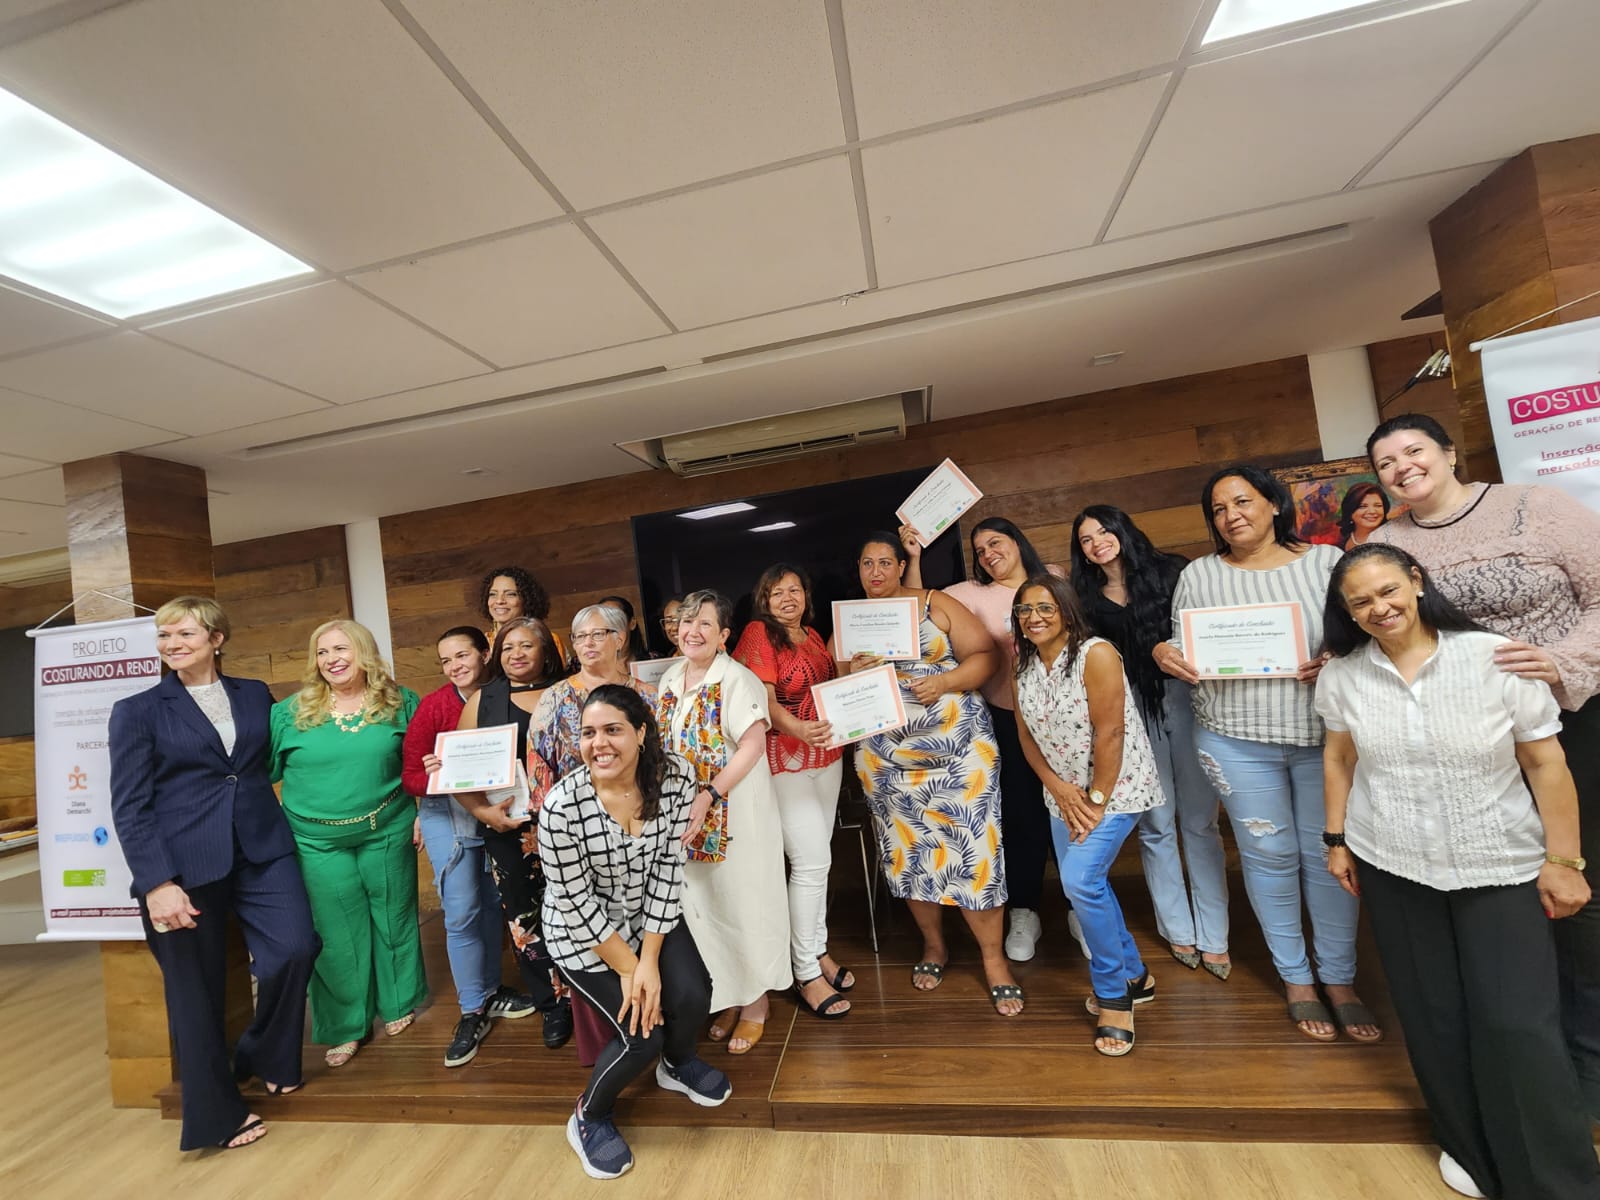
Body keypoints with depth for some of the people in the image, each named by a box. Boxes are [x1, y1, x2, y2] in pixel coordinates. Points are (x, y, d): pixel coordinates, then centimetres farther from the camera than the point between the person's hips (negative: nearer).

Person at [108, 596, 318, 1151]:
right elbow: (129, 807, -4)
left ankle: (263, 1056, 23)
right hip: (185, 863, -2)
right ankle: (216, 1115, 28)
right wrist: (157, 883, -12)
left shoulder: (256, 695, 8)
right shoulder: (137, 711, 0)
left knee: (295, 947, -8)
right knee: (195, 986, 8)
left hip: (261, 850, 2)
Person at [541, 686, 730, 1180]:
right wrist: (627, 968, -13)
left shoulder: (676, 777, -21)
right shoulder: (561, 806, -30)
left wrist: (649, 959, -14)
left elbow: (668, 868, -13)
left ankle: (678, 1064, 29)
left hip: (651, 915, 3)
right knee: (640, 1034, -9)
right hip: (582, 930, -3)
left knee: (692, 997, -9)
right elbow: (578, 903, -20)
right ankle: (588, 1118, 25)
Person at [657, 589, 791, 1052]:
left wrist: (709, 797, -26)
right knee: (704, 905, 15)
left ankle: (756, 1001, 30)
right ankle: (729, 998, 36)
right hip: (689, 818, 7)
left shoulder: (736, 679, -16)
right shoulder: (671, 678, 7)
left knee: (742, 903, 8)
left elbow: (753, 744, -24)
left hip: (735, 816, -6)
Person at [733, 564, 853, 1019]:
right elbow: (764, 701, -16)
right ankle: (806, 973, 9)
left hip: (826, 755, 7)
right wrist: (798, 729, -34)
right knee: (811, 861, -7)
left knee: (818, 858, 14)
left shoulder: (813, 635, 12)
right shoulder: (758, 633, -8)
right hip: (784, 759, -7)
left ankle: (818, 949, 31)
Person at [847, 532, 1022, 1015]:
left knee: (973, 847, 0)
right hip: (885, 759, 3)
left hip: (959, 748, -2)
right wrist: (849, 675, -13)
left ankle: (993, 957, 18)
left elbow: (985, 655, -6)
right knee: (908, 852, 12)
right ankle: (933, 944, 33)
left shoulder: (936, 605, -2)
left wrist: (944, 682, -20)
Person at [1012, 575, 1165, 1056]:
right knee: (1085, 884, 14)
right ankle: (1134, 976, 38)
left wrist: (1098, 801, -17)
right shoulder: (1024, 664, 1)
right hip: (1064, 794, 7)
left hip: (1115, 788, -7)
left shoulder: (1095, 655, -19)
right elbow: (1026, 734, 3)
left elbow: (1110, 732, -21)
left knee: (1081, 880, -15)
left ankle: (1114, 996, 8)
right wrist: (1058, 787, -8)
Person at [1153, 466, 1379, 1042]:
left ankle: (1341, 980, 30)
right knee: (1270, 856, 9)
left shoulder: (1326, 560, 3)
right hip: (1237, 739, 0)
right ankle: (1296, 980, 28)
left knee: (1329, 855, 10)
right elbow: (1180, 644, 6)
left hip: (1325, 734, 1)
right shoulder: (1200, 574, 3)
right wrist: (1164, 653, -16)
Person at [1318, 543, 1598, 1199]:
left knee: (1517, 1026, -2)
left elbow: (1547, 764, -6)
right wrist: (1337, 839, 6)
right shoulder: (1343, 674, -6)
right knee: (1433, 1017, 13)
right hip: (1391, 867, 2)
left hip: (1501, 868, -2)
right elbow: (1339, 758, 5)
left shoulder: (1494, 657, -12)